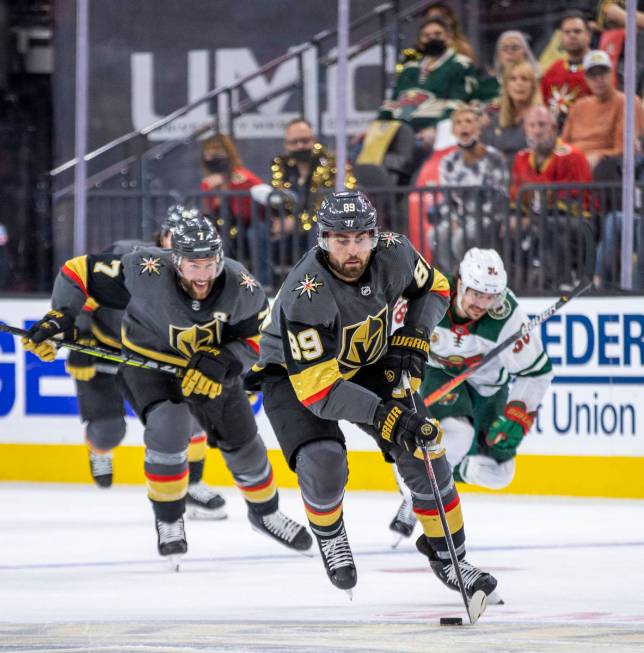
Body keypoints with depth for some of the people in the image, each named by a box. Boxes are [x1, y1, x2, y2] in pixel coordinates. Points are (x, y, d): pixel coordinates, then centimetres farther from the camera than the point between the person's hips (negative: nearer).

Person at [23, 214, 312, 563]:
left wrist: (221, 363, -31)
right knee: (168, 429, -26)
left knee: (242, 441, 9)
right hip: (147, 361, -3)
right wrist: (57, 318, -30)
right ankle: (169, 521, -4)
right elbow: (81, 272, -23)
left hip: (211, 368, 3)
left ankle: (265, 511, 38)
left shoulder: (240, 288, -26)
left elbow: (256, 338, -14)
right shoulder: (146, 272, -33)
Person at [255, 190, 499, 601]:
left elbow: (434, 288, 3)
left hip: (367, 365, 5)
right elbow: (316, 389, -39)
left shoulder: (393, 254, -22)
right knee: (323, 461, -26)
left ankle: (447, 553, 13)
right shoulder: (306, 297, -38)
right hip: (294, 373, -5)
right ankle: (329, 536, 6)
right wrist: (385, 415, -45)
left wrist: (413, 338, -14)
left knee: (423, 450, -5)